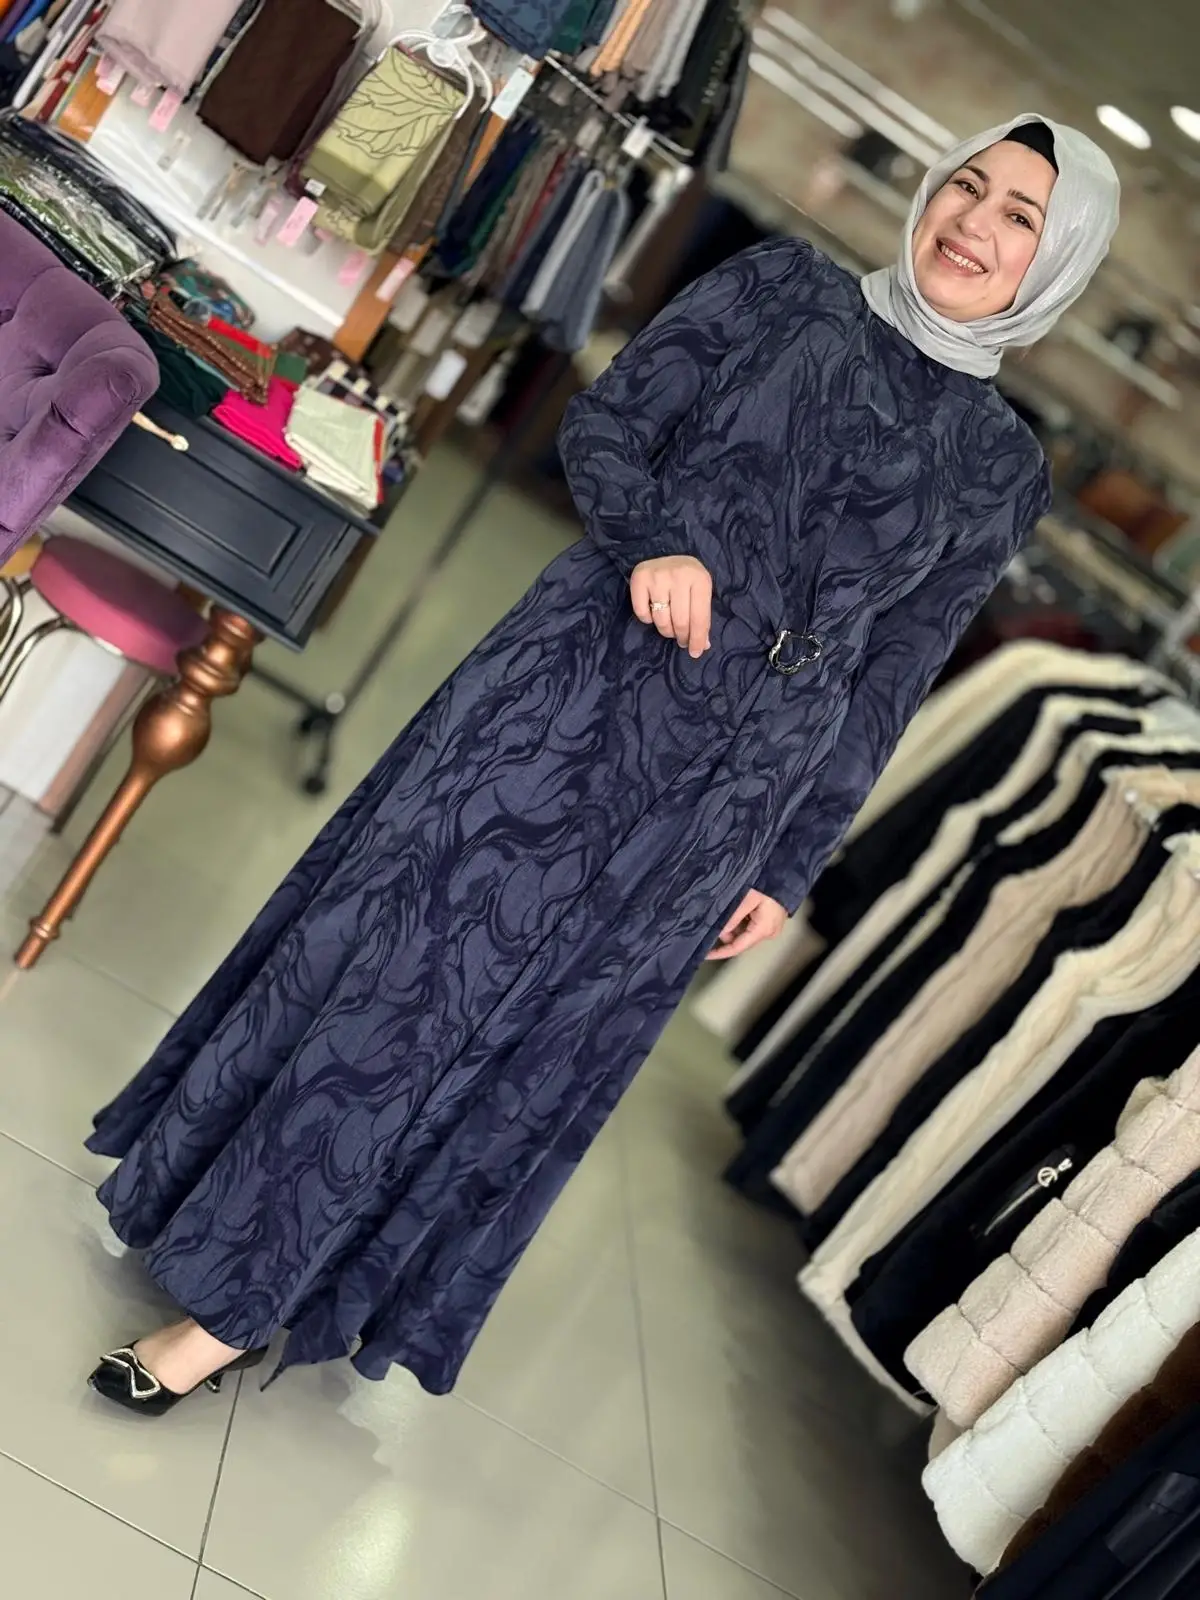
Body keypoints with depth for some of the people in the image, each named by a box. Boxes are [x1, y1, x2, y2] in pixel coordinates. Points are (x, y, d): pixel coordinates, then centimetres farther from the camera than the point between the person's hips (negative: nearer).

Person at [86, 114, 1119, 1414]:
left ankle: (238, 1307, 20)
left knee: (521, 1045, 5)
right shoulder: (784, 287, 6)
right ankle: (232, 1273, 23)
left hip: (716, 793, 1)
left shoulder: (1003, 469, 7)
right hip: (573, 678, 0)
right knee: (390, 955, 0)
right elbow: (604, 421, 4)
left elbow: (884, 686, 9)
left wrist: (791, 867, 8)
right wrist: (658, 536, -16)